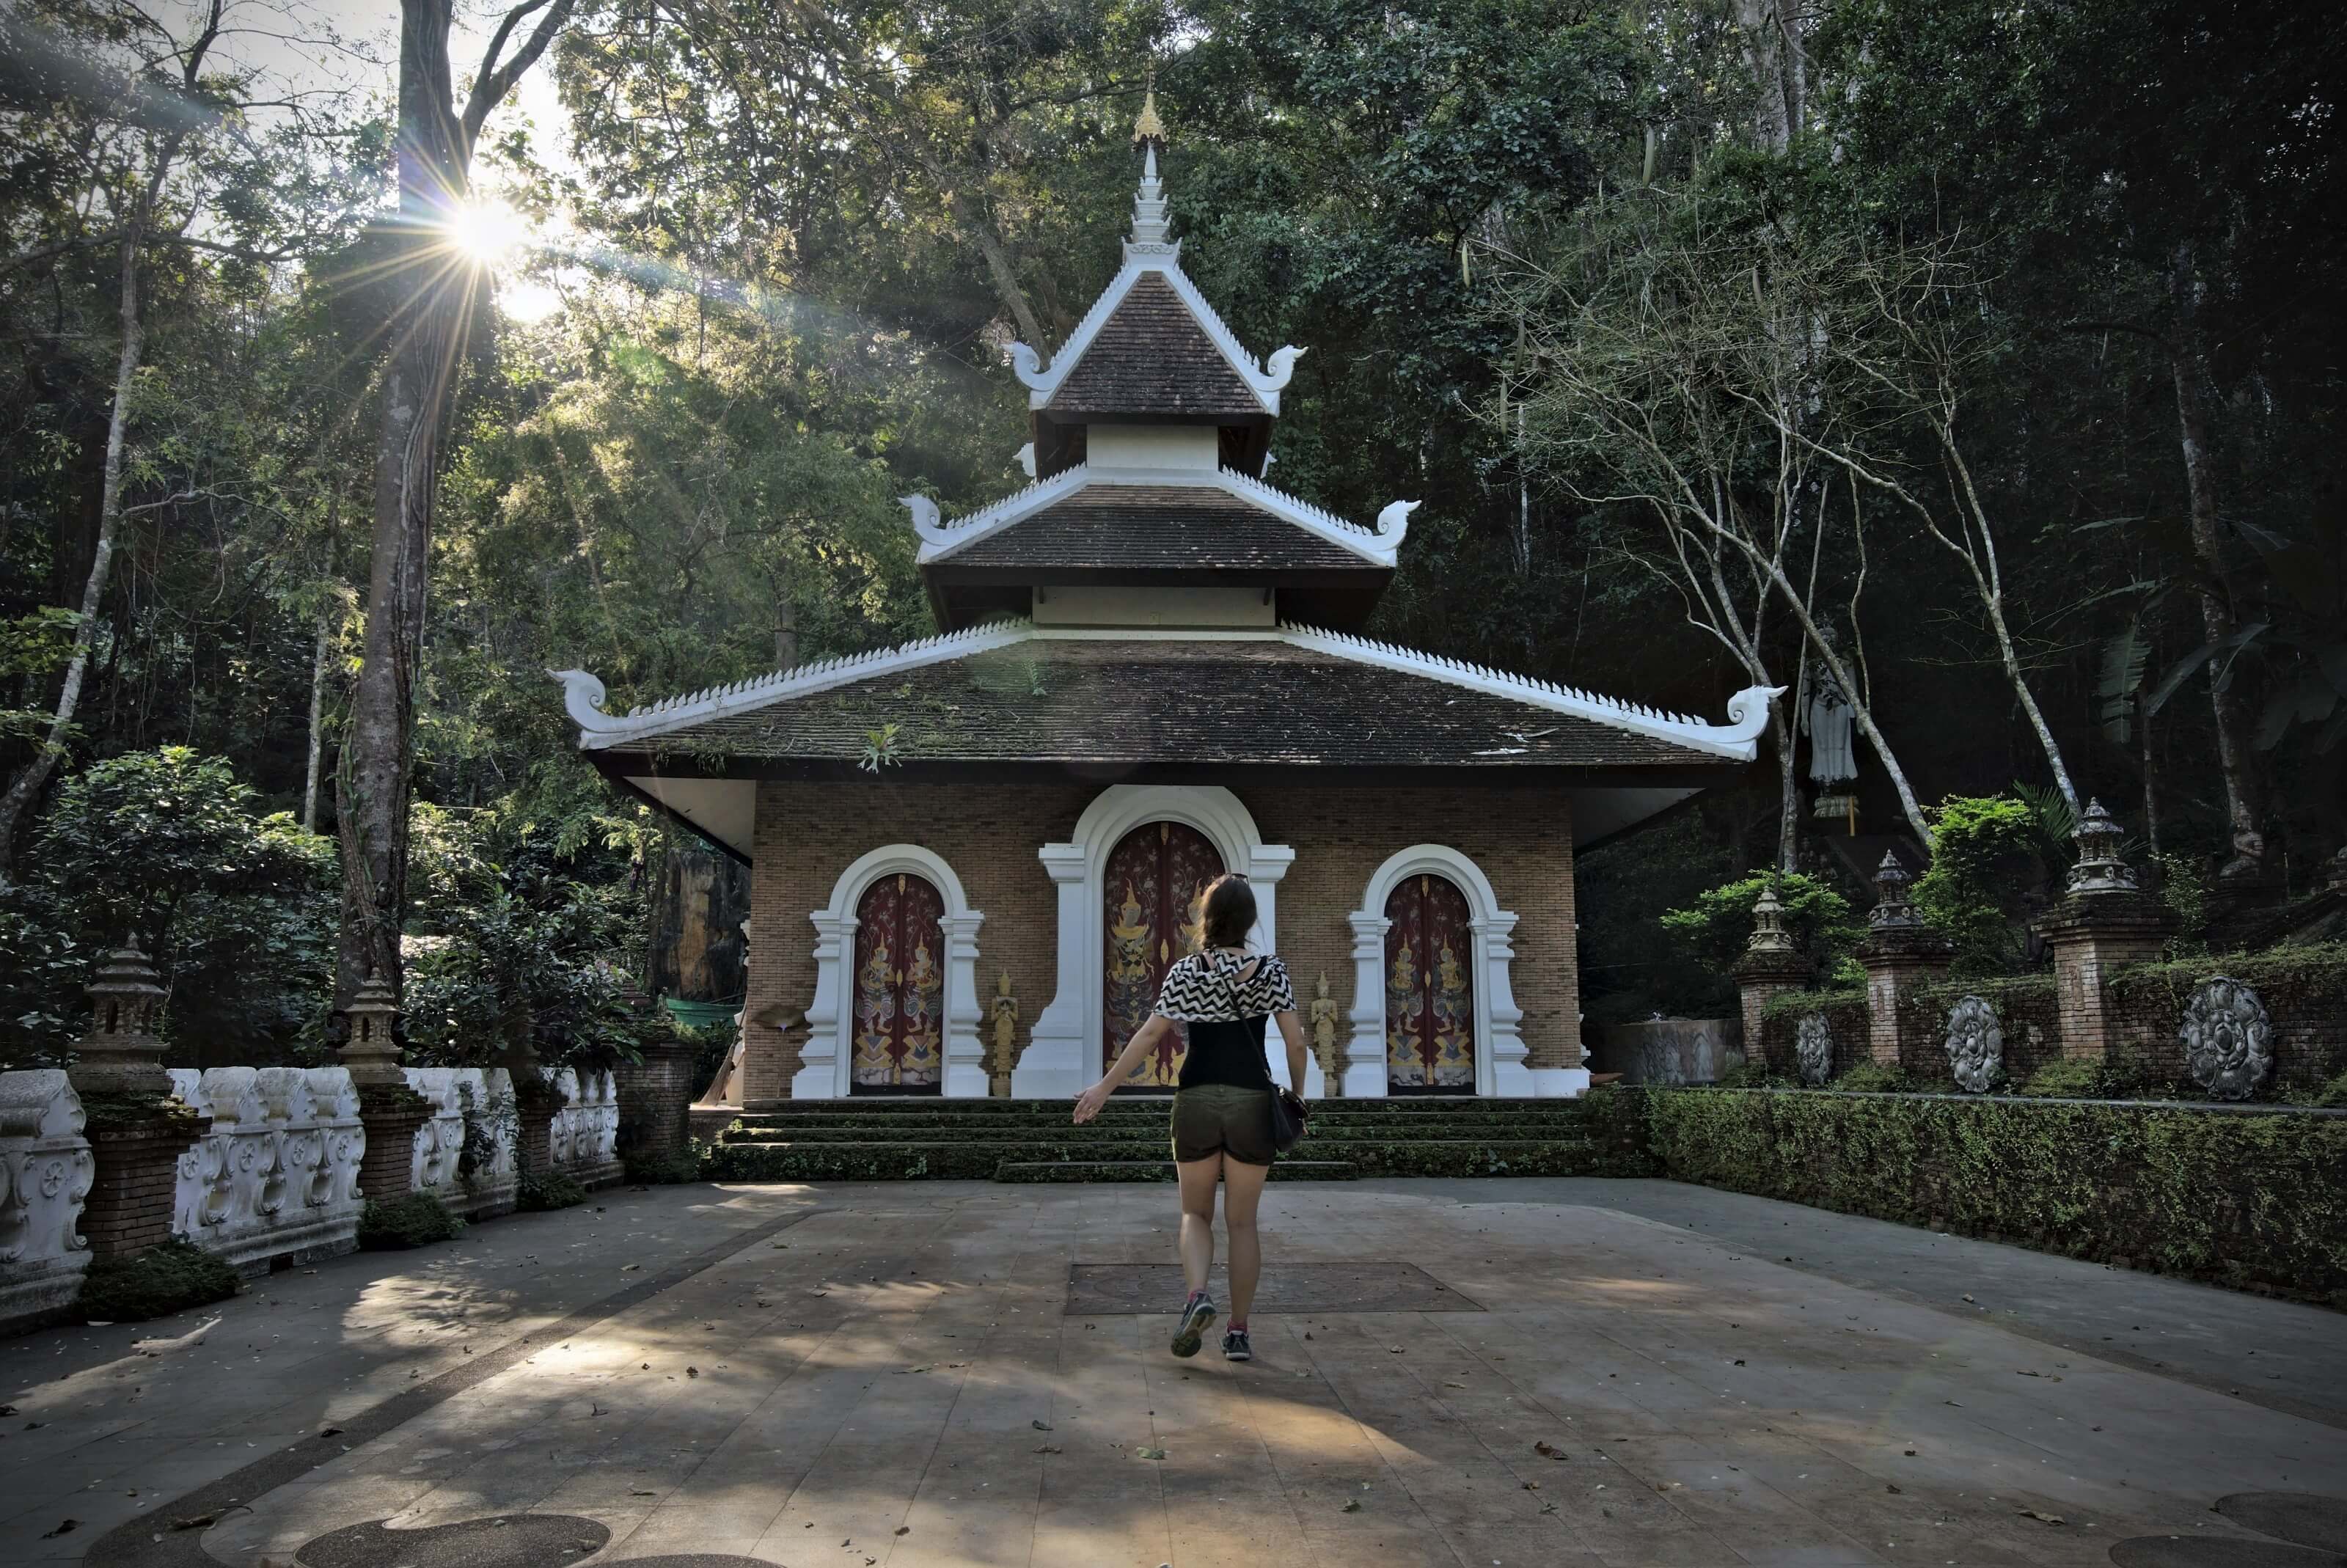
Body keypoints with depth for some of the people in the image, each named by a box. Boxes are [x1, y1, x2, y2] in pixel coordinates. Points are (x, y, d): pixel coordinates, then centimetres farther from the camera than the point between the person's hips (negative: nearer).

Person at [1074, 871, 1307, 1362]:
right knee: (1242, 1221, 10)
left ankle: (1197, 1294, -12)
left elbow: (1150, 1034, -5)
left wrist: (1104, 1087, 1)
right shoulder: (1270, 969, -1)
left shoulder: (1185, 970, -1)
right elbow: (1295, 1041, -3)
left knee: (1196, 1212, 14)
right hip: (1253, 1101, 0)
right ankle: (1238, 1332, 9)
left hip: (1197, 1098, 0)